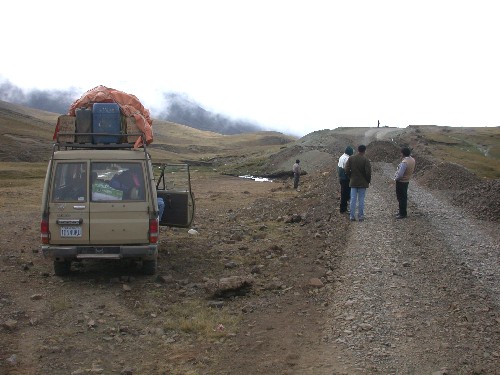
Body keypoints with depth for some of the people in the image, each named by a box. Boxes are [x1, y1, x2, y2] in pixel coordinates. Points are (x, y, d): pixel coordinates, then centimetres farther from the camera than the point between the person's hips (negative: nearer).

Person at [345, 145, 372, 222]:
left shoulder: (351, 158, -1)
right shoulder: (366, 160, -12)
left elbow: (347, 170, -1)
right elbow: (368, 172, -13)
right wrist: (368, 181, 3)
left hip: (353, 182, 3)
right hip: (363, 183, -3)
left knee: (353, 200, 7)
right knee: (361, 200, 4)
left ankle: (352, 216, 8)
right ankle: (361, 216, 8)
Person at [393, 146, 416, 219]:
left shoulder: (404, 162, -29)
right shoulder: (412, 160, 0)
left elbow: (400, 174, -29)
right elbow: (413, 170, 13)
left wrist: (396, 178, -10)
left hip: (401, 182, -9)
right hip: (407, 181, 9)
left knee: (401, 197, 2)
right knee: (404, 197, 20)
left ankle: (403, 213, 10)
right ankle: (402, 211, 32)